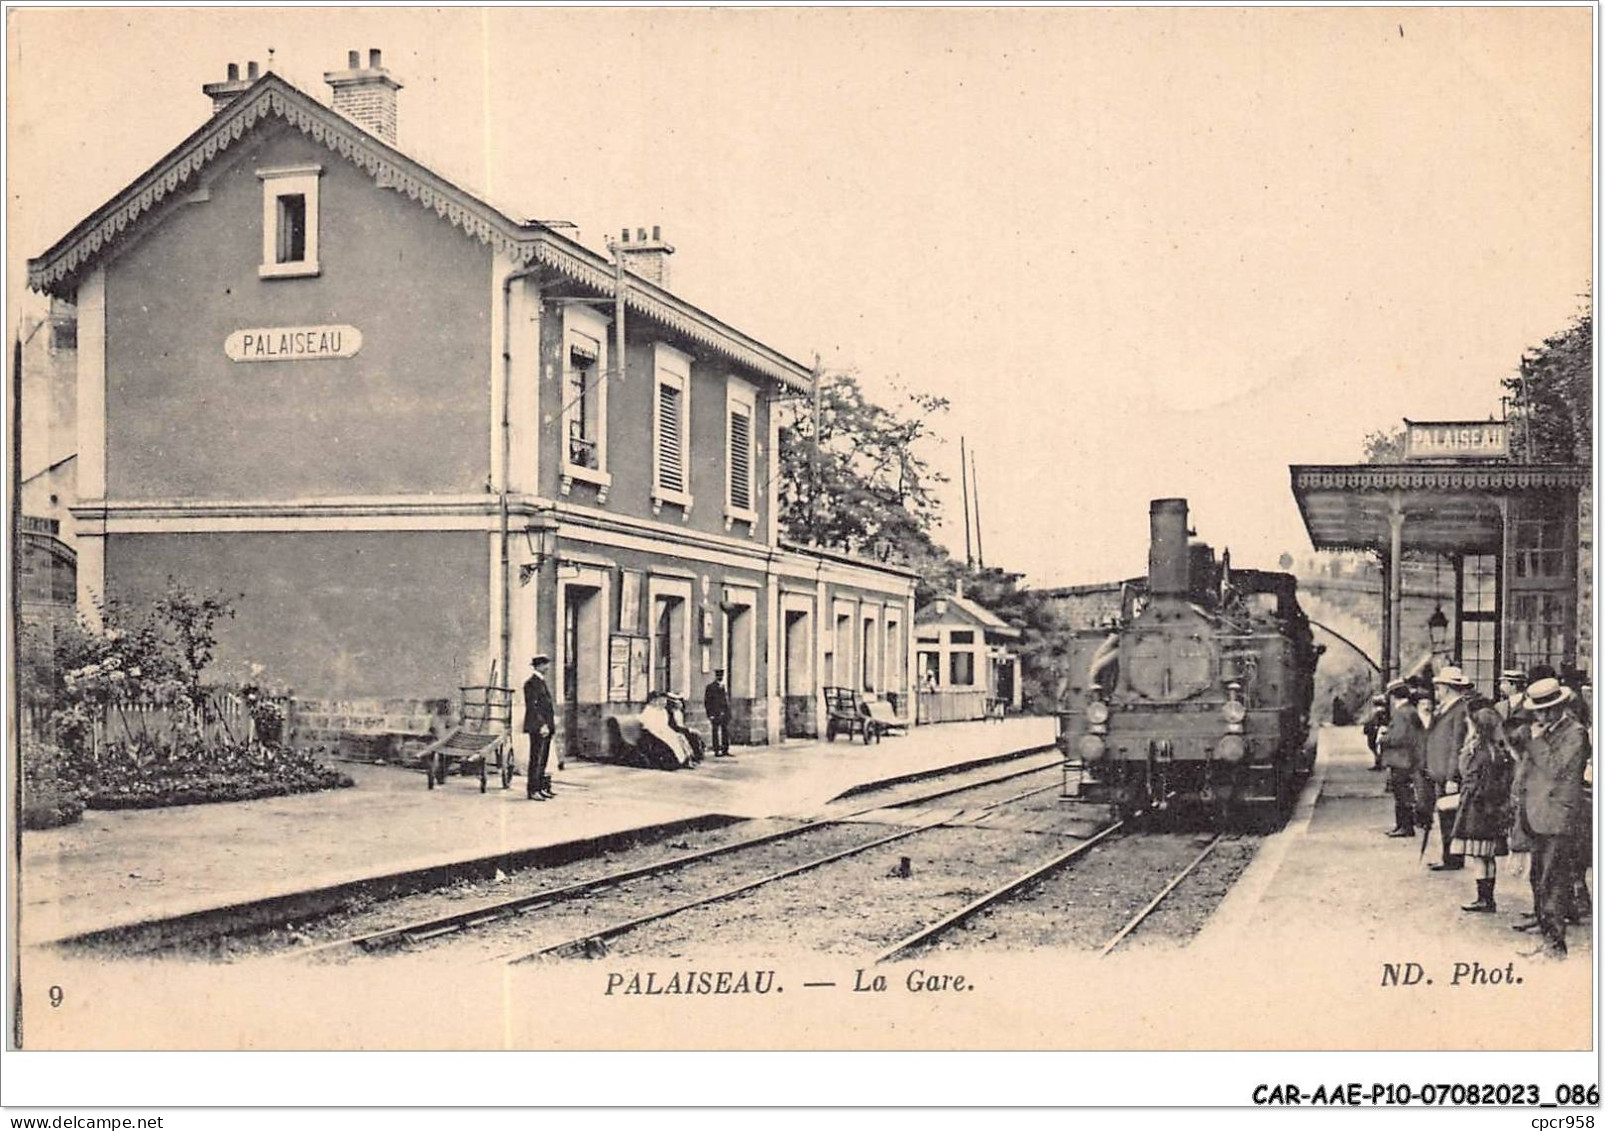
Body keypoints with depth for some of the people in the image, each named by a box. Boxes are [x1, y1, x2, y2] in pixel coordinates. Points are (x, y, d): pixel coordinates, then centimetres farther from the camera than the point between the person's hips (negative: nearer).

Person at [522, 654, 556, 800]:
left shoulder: (542, 681, 18)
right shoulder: (531, 683, -11)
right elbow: (532, 707, -17)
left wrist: (552, 720, 16)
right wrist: (541, 725, -21)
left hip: (546, 726, 9)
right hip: (537, 727, -9)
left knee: (543, 759, 12)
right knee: (536, 758, -7)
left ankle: (542, 788, 17)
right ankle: (532, 790, -4)